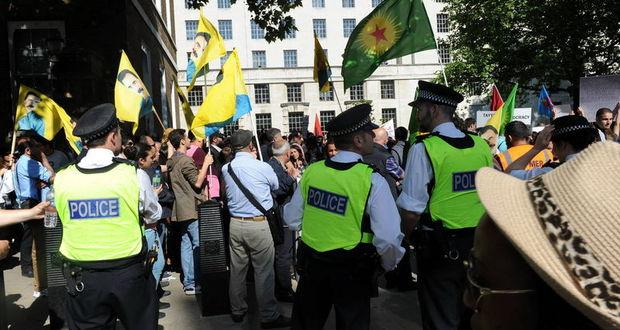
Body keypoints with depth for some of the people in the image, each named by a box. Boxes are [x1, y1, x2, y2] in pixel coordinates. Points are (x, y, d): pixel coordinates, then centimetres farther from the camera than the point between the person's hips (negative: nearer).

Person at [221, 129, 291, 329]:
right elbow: (276, 186, 7)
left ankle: (237, 311, 29)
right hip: (258, 224, -5)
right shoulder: (263, 167, -13)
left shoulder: (226, 169, 0)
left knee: (237, 270, 14)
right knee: (264, 271, 2)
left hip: (235, 224, 5)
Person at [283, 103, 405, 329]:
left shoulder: (311, 171, -8)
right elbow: (389, 238, -21)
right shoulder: (372, 180, -19)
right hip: (352, 270, -3)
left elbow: (292, 219, 1)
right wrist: (389, 265, -1)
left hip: (310, 264, 4)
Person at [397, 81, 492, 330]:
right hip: (479, 243, 6)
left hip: (440, 247, -5)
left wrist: (406, 238, -1)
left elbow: (411, 211, -18)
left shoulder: (424, 149, -16)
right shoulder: (482, 146, 0)